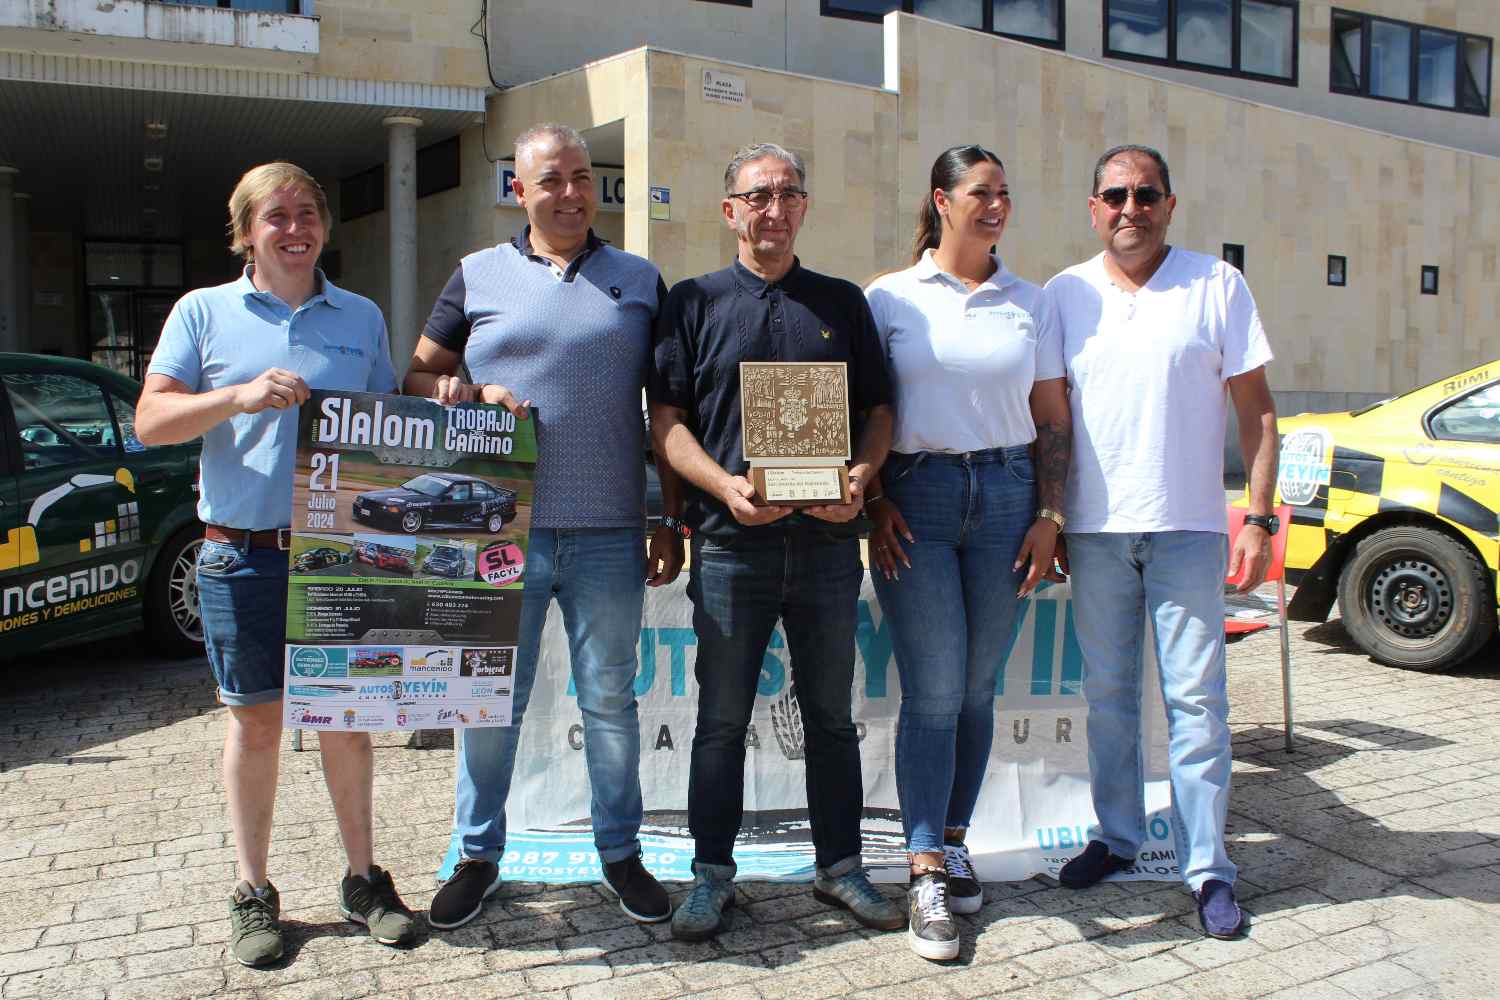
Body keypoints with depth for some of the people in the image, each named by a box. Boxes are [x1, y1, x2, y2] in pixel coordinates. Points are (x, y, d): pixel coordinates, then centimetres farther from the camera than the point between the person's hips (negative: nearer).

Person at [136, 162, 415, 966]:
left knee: (345, 714, 9)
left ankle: (363, 878, 23)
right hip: (243, 555, -1)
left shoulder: (362, 317, 11)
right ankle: (253, 893, 22)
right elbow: (150, 420, -1)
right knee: (254, 720, 8)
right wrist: (240, 396, -16)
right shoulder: (204, 313, 5)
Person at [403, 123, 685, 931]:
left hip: (608, 534, 0)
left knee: (610, 700, 9)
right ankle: (477, 855, 26)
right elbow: (419, 376, 11)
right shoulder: (478, 276, 8)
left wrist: (670, 521, 4)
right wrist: (471, 395, -12)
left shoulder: (640, 282, 9)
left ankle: (620, 851, 25)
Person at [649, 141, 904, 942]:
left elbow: (877, 409, 13)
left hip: (827, 539, 2)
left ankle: (839, 866, 26)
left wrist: (860, 477, -7)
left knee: (831, 712, 12)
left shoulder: (843, 303, 12)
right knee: (722, 716, 6)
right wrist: (725, 485, -15)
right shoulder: (695, 302, 6)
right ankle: (712, 874, 19)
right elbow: (666, 418, 2)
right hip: (730, 541, -2)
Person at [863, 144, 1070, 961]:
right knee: (933, 690, -5)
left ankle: (954, 841, 23)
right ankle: (926, 875, 2)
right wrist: (876, 504, -6)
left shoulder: (1028, 302, 11)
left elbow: (1052, 417, 11)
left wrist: (1048, 515, 2)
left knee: (977, 686, 7)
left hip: (1005, 491, 3)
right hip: (916, 496, -2)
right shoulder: (890, 298, 5)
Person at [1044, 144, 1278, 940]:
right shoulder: (1064, 294, 7)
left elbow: (1256, 411, 2)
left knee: (1196, 697, 0)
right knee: (1107, 693, 11)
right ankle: (1118, 837, 26)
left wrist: (1259, 518, -6)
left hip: (1188, 526, -2)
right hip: (1094, 530, 2)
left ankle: (1206, 866, 11)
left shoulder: (1217, 286, 2)